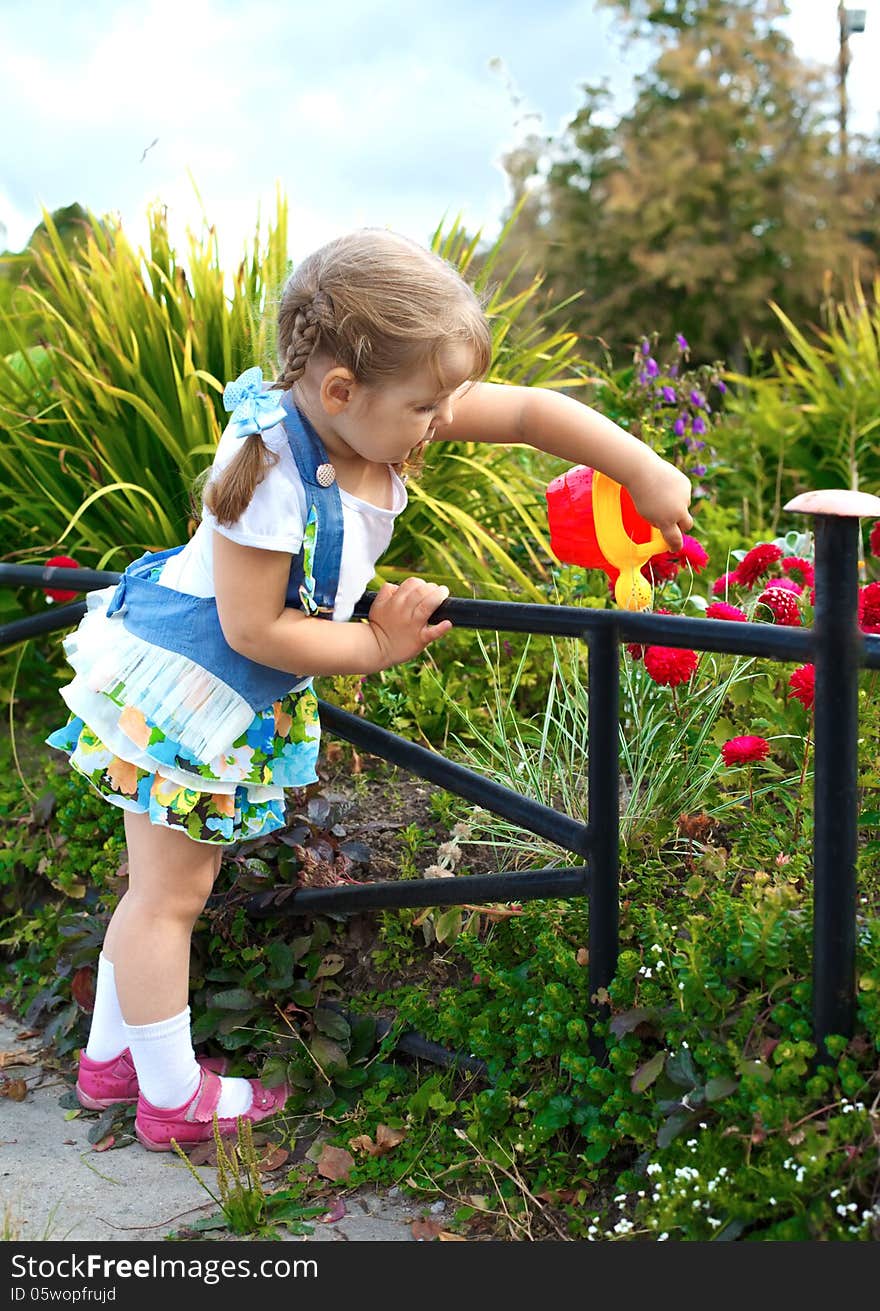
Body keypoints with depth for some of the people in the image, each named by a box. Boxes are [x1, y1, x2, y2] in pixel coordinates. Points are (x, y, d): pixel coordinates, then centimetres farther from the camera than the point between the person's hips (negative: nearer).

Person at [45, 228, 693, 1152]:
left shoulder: (376, 411, -11)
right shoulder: (269, 470, -32)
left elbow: (529, 412, -5)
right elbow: (252, 629, -27)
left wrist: (644, 474, -6)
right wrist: (376, 645, -18)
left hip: (241, 695, 9)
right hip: (176, 689, -9)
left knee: (168, 883, 20)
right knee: (170, 892, 5)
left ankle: (111, 1057, 36)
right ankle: (172, 1095, 22)